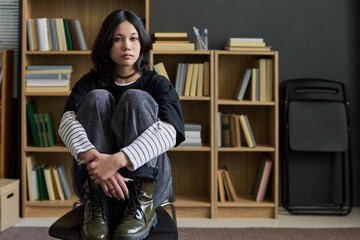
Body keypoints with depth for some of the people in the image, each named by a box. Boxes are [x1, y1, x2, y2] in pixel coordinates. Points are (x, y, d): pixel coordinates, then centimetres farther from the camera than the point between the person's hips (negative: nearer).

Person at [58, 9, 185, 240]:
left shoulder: (158, 84, 3)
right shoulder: (90, 83, 8)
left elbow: (169, 132, -19)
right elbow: (67, 122, -13)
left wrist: (117, 160, -35)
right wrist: (94, 158, -36)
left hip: (148, 178, -1)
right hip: (94, 181, 2)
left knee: (136, 99, -20)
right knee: (97, 98, -18)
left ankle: (142, 204, -28)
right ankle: (95, 204, -28)